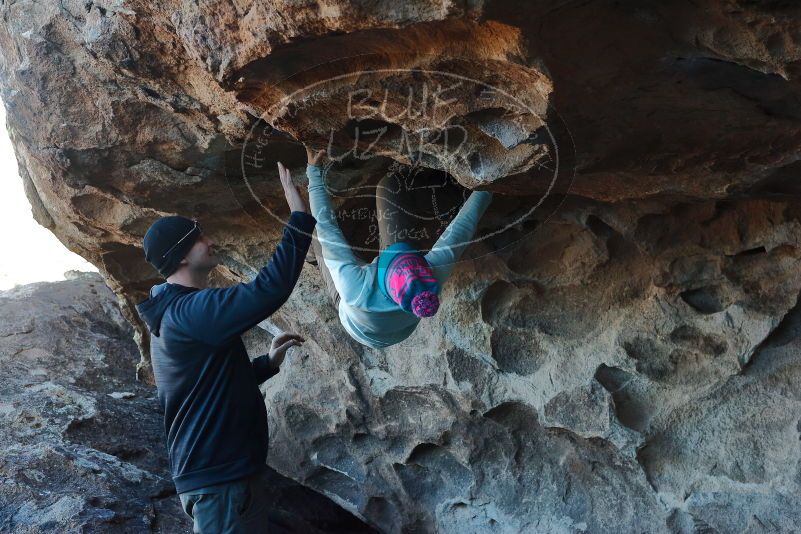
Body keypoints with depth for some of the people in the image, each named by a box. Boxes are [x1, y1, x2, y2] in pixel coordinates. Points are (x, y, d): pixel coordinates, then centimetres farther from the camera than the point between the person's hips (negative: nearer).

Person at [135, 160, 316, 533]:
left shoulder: (175, 315, 14)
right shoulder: (189, 312, -20)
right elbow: (269, 289, -34)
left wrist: (270, 362, 11)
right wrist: (300, 218, -28)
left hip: (217, 472, 11)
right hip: (218, 481, -11)